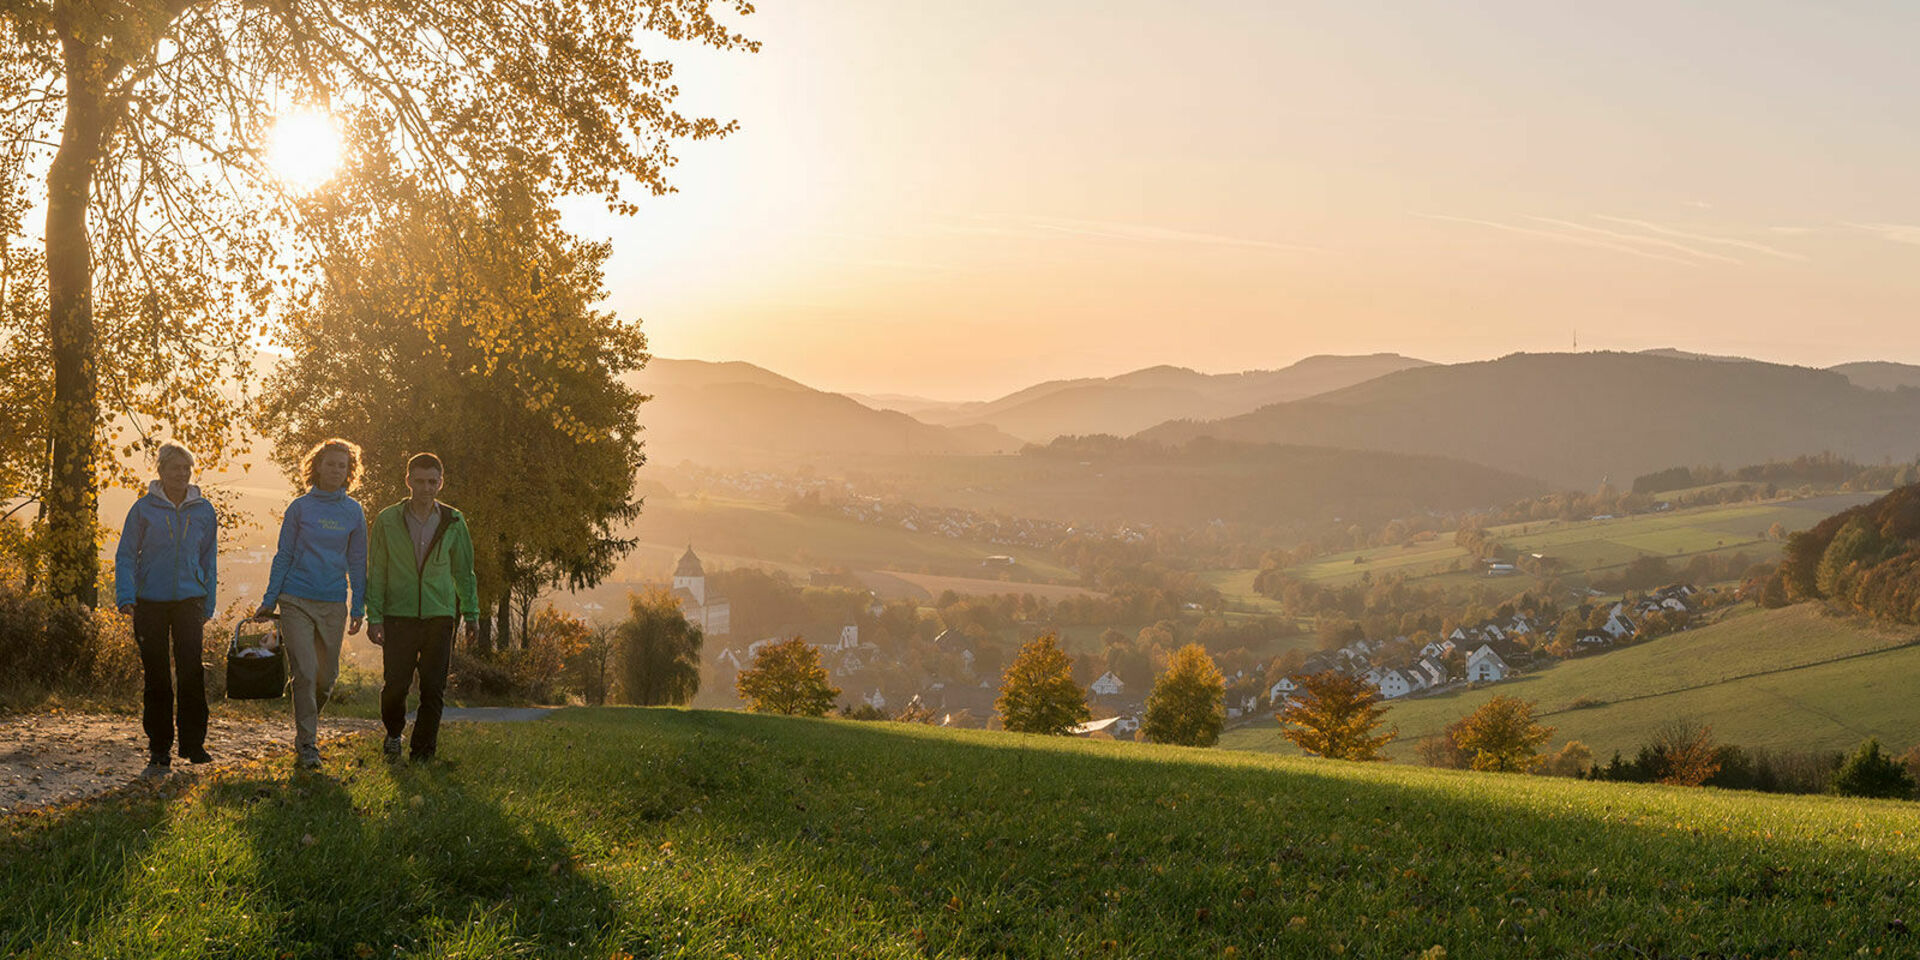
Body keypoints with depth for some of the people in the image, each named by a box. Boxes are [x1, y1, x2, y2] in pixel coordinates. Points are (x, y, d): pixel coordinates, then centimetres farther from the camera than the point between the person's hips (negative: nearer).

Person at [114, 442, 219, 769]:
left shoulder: (204, 511, 7)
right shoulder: (144, 508, 1)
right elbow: (125, 556, 3)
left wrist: (208, 605, 11)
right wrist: (125, 596, -10)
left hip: (189, 599, 1)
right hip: (150, 602, -1)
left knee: (191, 672, -8)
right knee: (156, 677, 4)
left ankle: (193, 742, 1)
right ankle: (159, 745, 12)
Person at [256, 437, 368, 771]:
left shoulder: (354, 512, 7)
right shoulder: (300, 507, 2)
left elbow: (357, 562, 12)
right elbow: (283, 555, 6)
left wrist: (358, 607, 9)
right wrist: (268, 601, 3)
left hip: (334, 604, 3)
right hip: (297, 600, -2)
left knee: (327, 675, 6)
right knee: (304, 672, -10)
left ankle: (307, 727, 31)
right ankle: (306, 745, -5)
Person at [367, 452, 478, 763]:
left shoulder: (453, 522, 5)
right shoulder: (387, 521, 1)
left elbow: (464, 571, 13)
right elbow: (376, 572, 3)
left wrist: (471, 614, 9)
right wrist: (374, 616, -4)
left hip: (439, 617, 1)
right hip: (399, 616, -1)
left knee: (434, 690, -2)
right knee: (396, 684, -4)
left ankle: (422, 754, 10)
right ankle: (394, 733, 27)